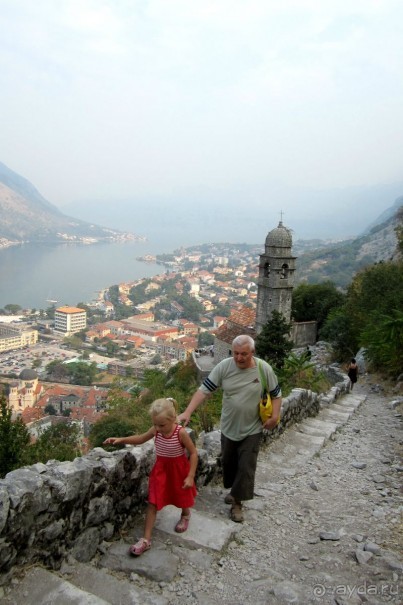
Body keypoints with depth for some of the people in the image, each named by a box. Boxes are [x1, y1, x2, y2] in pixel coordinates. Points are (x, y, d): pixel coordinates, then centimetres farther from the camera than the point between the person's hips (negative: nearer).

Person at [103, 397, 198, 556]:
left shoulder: (181, 433, -28)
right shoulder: (155, 430, -15)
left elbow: (193, 453, -19)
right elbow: (141, 438, 4)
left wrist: (190, 476, -21)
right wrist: (121, 440, -9)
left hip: (178, 470, -3)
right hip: (160, 469, 3)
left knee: (182, 498, 20)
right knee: (152, 503, 0)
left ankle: (185, 515, 54)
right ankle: (146, 539, 7)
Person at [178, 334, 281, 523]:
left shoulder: (264, 369, -16)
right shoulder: (224, 366, -15)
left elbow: (276, 394, -2)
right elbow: (204, 389, -15)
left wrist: (274, 416, -17)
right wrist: (188, 412, -25)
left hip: (252, 430, -2)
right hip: (229, 427, 2)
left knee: (246, 467, 2)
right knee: (228, 462, 18)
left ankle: (237, 502, 20)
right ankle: (235, 490, 44)